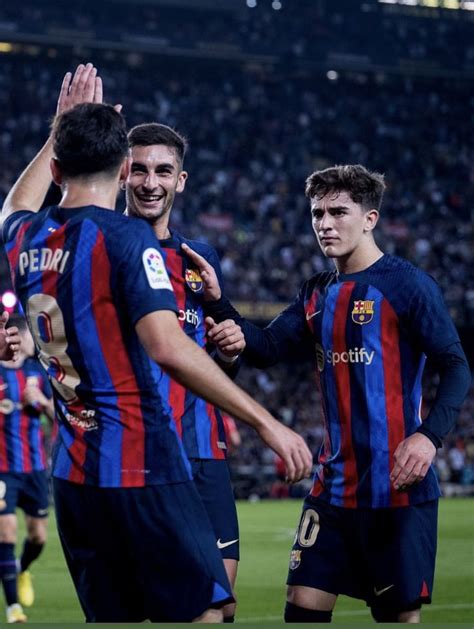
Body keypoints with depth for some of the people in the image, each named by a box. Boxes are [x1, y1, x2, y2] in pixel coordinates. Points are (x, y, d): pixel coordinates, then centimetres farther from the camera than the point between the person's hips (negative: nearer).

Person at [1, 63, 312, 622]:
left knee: (111, 617, 11)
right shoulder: (125, 237, -12)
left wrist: (60, 131, 44)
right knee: (203, 612, -3)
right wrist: (266, 423, -22)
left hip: (71, 474, 7)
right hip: (142, 469, -7)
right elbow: (166, 346, -24)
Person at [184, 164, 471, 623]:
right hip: (334, 486, 6)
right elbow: (265, 350, 6)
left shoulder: (407, 285, -7)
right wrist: (218, 302, -8)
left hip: (398, 486, -6)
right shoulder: (317, 294, 12)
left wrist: (430, 434, -25)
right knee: (304, 604, 4)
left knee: (399, 612, -1)